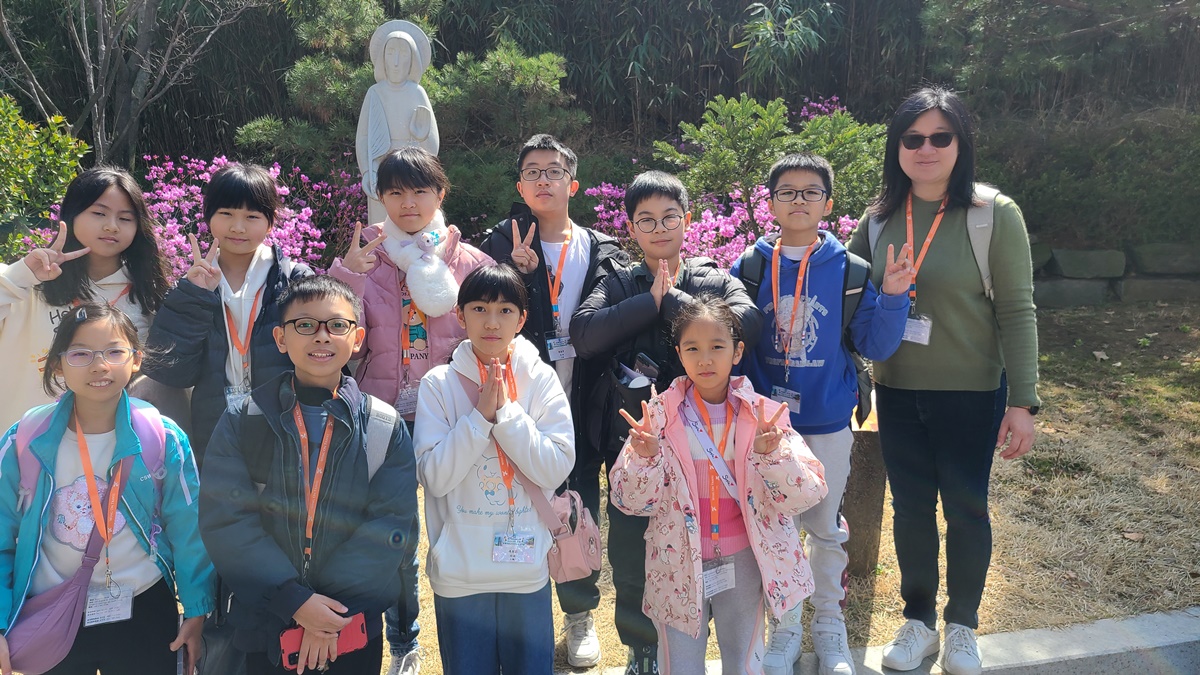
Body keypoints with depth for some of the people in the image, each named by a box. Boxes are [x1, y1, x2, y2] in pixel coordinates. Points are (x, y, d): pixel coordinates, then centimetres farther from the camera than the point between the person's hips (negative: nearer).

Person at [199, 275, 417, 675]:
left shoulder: (386, 426, -1)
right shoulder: (242, 423, -1)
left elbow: (390, 525, -8)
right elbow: (225, 520, -9)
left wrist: (334, 612, -17)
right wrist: (294, 600, -18)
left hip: (355, 629, 0)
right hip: (264, 627, 0)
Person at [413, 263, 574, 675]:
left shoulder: (542, 380, -3)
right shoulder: (438, 384, -5)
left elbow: (557, 470, -11)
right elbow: (434, 476, -11)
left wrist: (506, 411, -17)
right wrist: (481, 414, -18)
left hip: (527, 568, 1)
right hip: (459, 573, 0)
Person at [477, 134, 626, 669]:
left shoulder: (603, 250, 6)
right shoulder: (500, 244, 3)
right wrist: (519, 272, -21)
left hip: (580, 400, 1)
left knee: (580, 505, 9)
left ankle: (580, 614, 28)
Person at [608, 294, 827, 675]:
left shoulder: (764, 414, -8)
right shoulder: (659, 414, -9)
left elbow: (807, 494, -14)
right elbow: (629, 501, -10)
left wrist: (771, 454, -31)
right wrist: (646, 457, -29)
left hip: (743, 562, 1)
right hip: (679, 564, 0)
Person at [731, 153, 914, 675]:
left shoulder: (848, 269, -4)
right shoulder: (750, 267, -4)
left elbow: (875, 346, -5)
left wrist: (892, 297, -18)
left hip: (828, 423, 0)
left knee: (826, 526, 14)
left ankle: (829, 623, 33)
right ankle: (785, 627, 30)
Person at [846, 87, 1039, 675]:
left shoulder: (995, 215, -10)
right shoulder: (880, 217, 0)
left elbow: (1017, 312, -10)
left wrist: (1022, 402, -13)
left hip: (971, 393, -3)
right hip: (897, 392, 3)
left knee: (965, 507, 10)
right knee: (910, 505, 13)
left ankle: (962, 625, 33)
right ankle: (918, 620, 34)